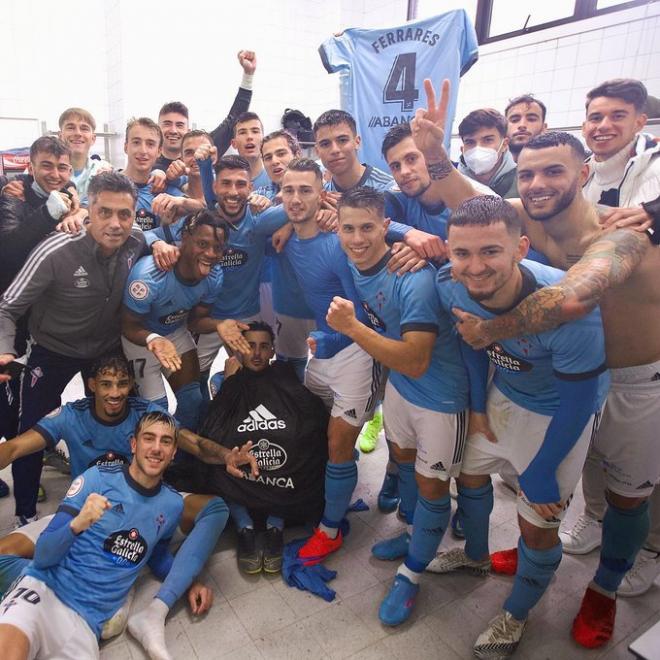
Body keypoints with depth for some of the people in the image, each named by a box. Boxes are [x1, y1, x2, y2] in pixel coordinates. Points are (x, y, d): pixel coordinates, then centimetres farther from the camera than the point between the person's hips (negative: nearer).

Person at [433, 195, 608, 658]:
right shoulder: (450, 286, -24)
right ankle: (476, 555, 53)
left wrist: (539, 474, -14)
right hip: (504, 396, 5)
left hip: (559, 414, -5)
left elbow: (578, 403, -24)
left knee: (538, 527, 4)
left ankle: (517, 615, 36)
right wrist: (477, 406, 4)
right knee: (470, 475, 21)